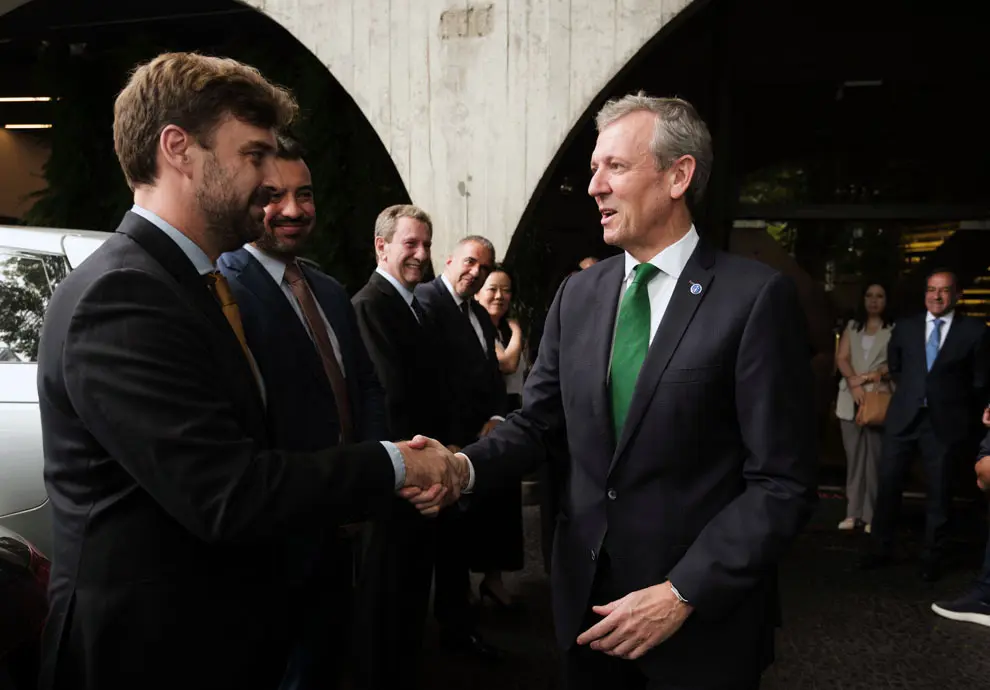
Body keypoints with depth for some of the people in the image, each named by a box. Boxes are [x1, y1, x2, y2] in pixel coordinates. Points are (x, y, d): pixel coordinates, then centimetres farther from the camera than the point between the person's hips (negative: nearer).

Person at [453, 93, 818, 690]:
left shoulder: (757, 297, -12)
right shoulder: (578, 294, 5)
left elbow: (783, 482, -14)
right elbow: (535, 423, 6)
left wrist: (683, 594, -18)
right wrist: (463, 468, -13)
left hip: (701, 612, -4)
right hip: (587, 597, 5)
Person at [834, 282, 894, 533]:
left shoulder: (894, 330, 5)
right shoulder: (852, 327, 16)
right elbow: (841, 358, 5)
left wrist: (868, 377, -13)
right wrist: (853, 381, -11)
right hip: (850, 399, 3)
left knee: (875, 457, -6)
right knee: (854, 457, 4)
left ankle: (872, 515, -4)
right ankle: (853, 513, 7)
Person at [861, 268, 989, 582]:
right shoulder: (905, 326, 6)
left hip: (945, 421, -2)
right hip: (903, 417, 3)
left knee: (938, 493, 6)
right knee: (887, 484, 5)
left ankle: (932, 557, 19)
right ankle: (880, 549, 19)